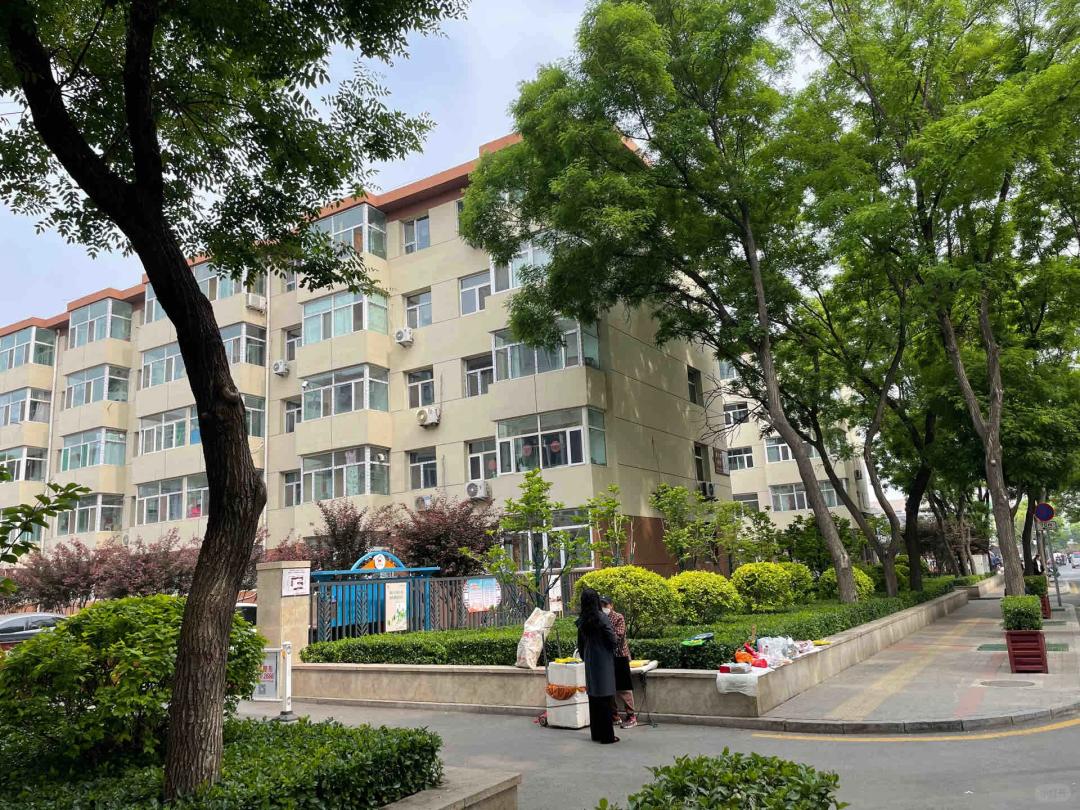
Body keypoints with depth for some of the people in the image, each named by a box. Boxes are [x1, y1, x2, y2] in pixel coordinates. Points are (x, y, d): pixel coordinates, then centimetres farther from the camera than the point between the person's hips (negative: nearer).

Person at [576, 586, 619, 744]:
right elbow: (612, 639, -16)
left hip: (590, 662, 6)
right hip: (603, 662, -6)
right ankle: (607, 735, 3)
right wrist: (614, 646, 5)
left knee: (593, 697, 13)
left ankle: (596, 733, 21)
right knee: (604, 698, -1)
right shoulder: (601, 617, -17)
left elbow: (580, 643, 10)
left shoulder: (582, 620, 2)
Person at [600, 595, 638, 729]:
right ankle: (614, 715, 20)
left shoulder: (619, 618, -8)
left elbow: (618, 637, -17)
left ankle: (631, 716, 5)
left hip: (619, 656, -6)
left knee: (623, 688, -2)